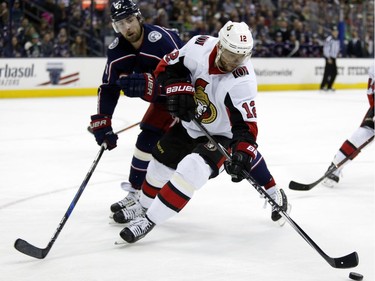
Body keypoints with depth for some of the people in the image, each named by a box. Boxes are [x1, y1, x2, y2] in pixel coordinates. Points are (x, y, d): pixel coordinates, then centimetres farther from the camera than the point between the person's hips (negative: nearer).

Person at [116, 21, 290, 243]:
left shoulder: (243, 82, -32)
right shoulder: (200, 46, -22)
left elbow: (246, 125, -31)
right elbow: (168, 66, -8)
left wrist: (241, 154, -46)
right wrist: (178, 89, -25)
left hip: (220, 135, -6)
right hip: (189, 123, 6)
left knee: (192, 170, -27)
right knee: (162, 162, 19)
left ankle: (149, 220, -19)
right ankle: (144, 206, 45)